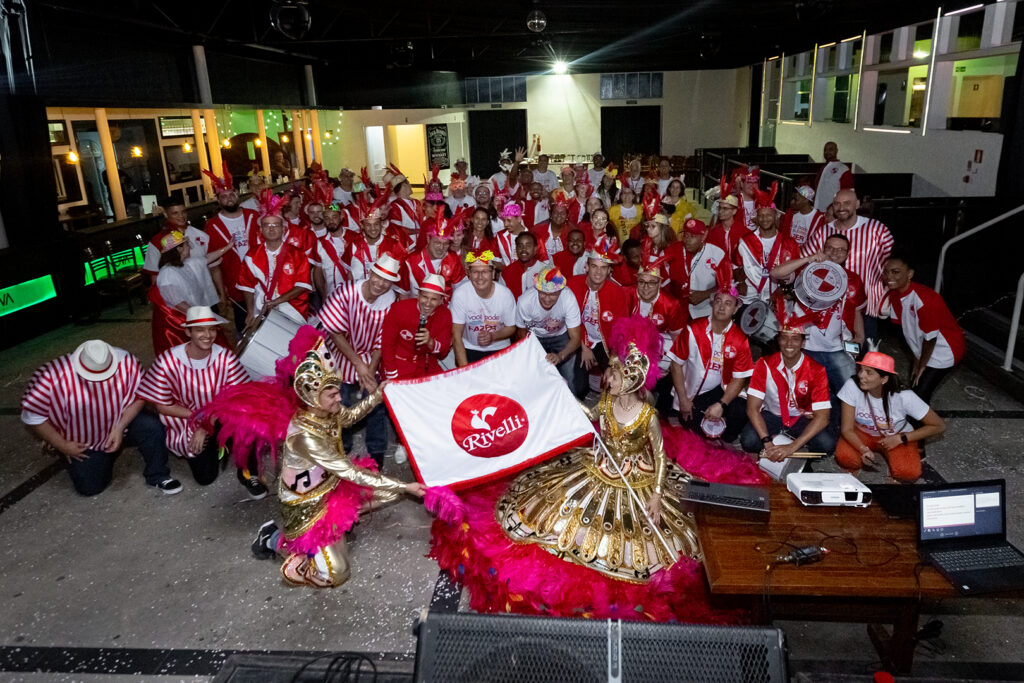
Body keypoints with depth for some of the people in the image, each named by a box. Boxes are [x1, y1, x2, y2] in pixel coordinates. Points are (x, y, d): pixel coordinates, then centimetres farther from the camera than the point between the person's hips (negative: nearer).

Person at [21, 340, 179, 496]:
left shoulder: (126, 362, -26)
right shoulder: (52, 377, -31)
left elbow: (139, 395, -10)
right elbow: (32, 417, -20)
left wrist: (120, 427, -20)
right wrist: (63, 446, -14)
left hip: (120, 418, 1)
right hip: (81, 442, -1)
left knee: (152, 426, -27)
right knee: (90, 488, -5)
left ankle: (158, 476, -4)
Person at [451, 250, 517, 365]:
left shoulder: (506, 294, -11)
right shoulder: (460, 294, -16)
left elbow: (511, 328, 3)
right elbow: (456, 335, -13)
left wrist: (493, 336, -17)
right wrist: (464, 368, -21)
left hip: (500, 348, 1)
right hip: (469, 349, -1)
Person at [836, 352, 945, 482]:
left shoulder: (903, 396, -25)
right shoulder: (852, 386, -26)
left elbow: (939, 426, -13)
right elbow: (847, 429, -20)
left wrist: (900, 438, -19)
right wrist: (863, 450, -38)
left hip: (896, 437, -1)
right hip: (863, 433, 1)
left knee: (908, 473, -29)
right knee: (845, 457, -30)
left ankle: (888, 455, 4)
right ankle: (871, 454, 4)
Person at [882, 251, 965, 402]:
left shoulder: (923, 300, -32)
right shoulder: (894, 296, -7)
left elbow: (930, 337, -22)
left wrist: (922, 366, -8)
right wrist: (916, 361, 9)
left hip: (943, 352, -8)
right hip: (923, 351, 8)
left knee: (920, 397, -8)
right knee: (913, 389, 17)